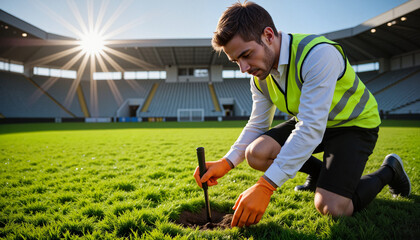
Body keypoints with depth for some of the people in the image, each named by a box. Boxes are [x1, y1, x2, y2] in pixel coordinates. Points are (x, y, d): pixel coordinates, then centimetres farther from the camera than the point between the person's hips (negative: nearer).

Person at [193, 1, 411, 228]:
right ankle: (318, 172, 12)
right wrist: (226, 162, -19)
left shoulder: (319, 54, -33)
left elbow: (311, 129, -38)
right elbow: (257, 126, -1)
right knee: (256, 153, -17)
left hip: (355, 123, -6)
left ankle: (389, 170, 8)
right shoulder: (260, 78, -8)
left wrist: (265, 186, -41)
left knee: (332, 206, -23)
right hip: (309, 122, 7)